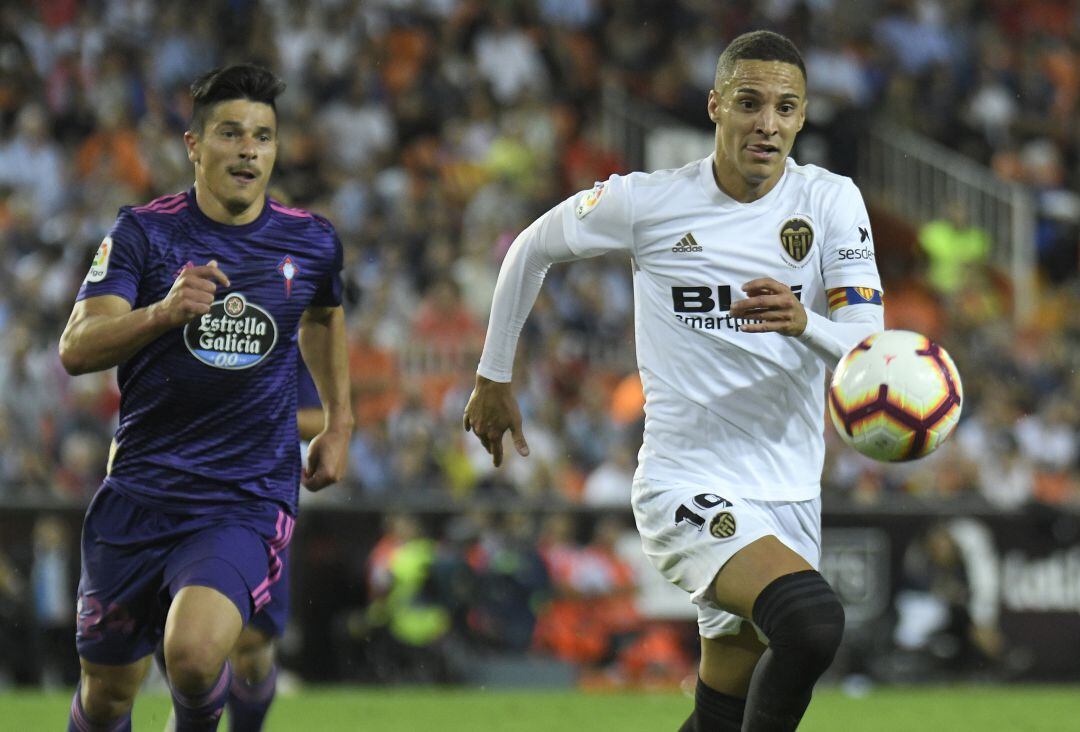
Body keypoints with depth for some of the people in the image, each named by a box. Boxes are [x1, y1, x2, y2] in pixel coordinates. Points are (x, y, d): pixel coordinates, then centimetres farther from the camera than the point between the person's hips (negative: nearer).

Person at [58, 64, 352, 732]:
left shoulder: (313, 243, 2)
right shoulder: (145, 232, -5)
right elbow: (77, 349, -17)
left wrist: (339, 424, 25)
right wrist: (165, 311, -33)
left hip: (249, 498, -1)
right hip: (139, 493, 1)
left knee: (195, 652, -27)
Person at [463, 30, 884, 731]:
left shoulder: (832, 201, -2)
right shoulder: (647, 202, -6)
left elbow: (868, 346, -9)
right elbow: (533, 247, 12)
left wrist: (804, 323, -31)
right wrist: (495, 377, 18)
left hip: (790, 497, 4)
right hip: (684, 485, -4)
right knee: (814, 618, -30)